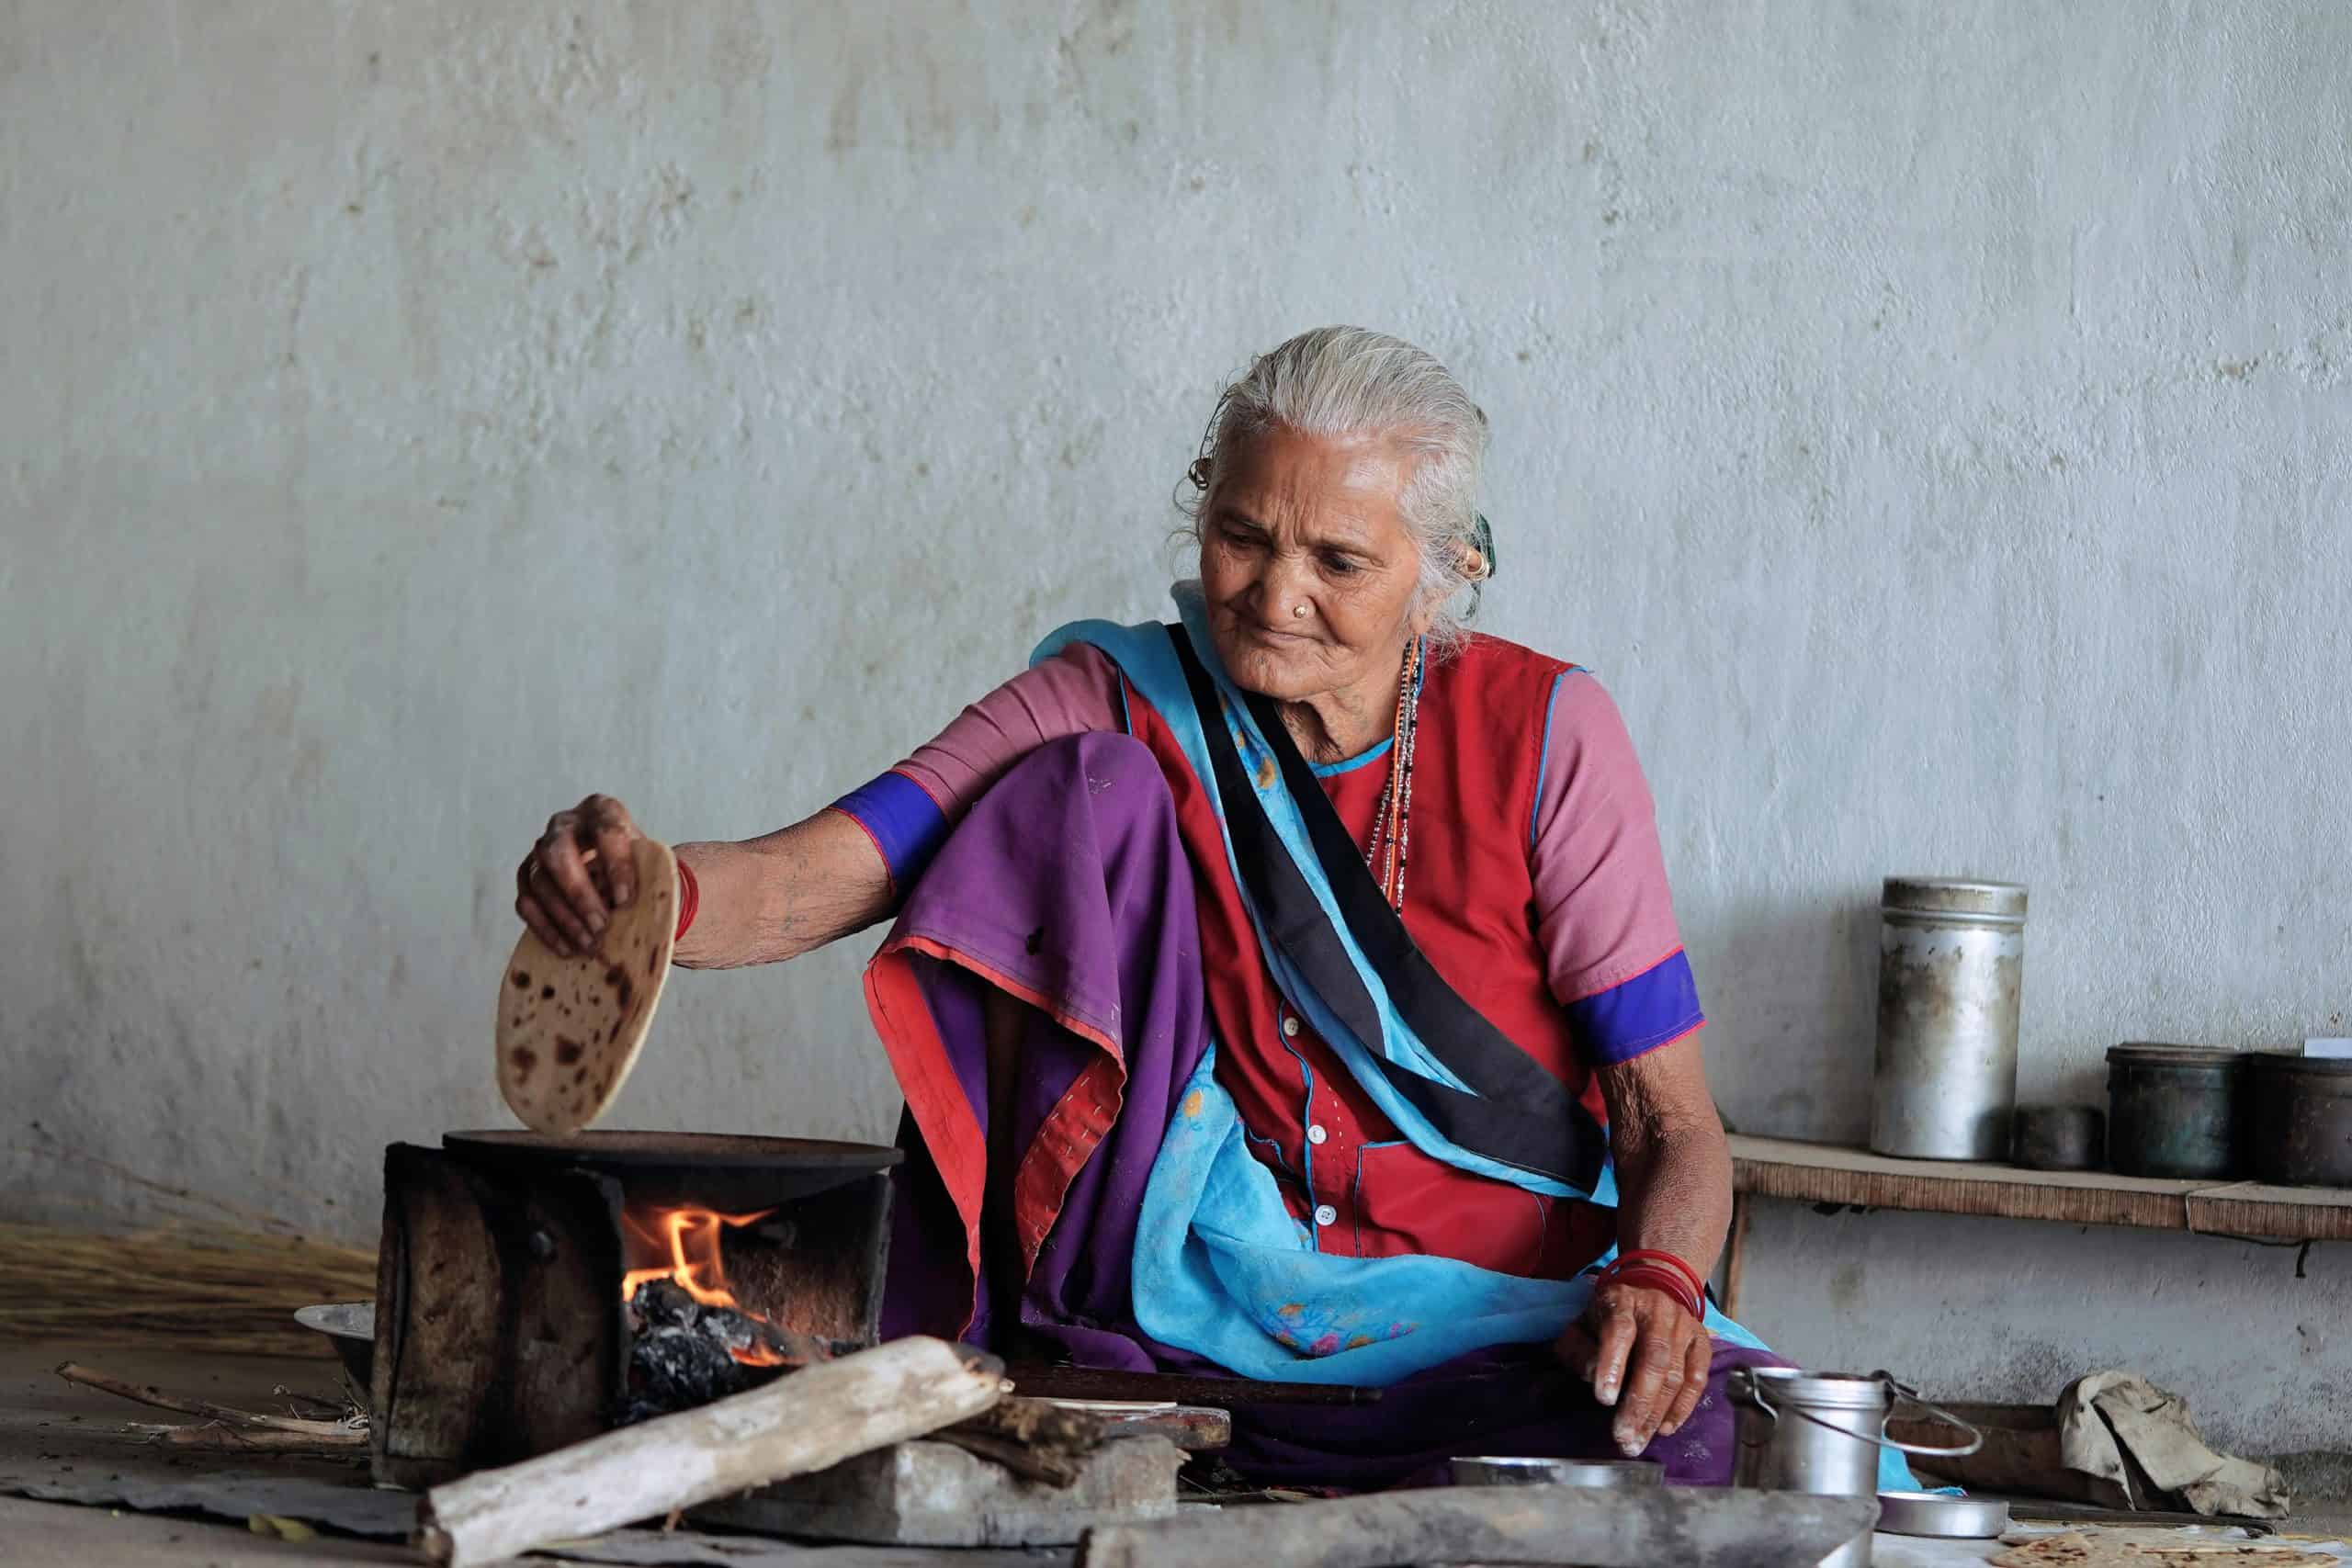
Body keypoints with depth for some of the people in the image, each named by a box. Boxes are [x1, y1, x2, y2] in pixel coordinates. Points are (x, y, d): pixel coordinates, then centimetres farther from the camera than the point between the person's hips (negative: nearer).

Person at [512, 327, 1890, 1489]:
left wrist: (1654, 1280, -26)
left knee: (1673, 1441, -35)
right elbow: (811, 882, -14)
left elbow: (1677, 1126, -4)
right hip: (1199, 1267, 0)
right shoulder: (1120, 707, 0)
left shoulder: (1543, 736, -2)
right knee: (1097, 785, -15)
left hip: (1490, 1324, 0)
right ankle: (1000, 1313, -15)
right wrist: (646, 893, -36)